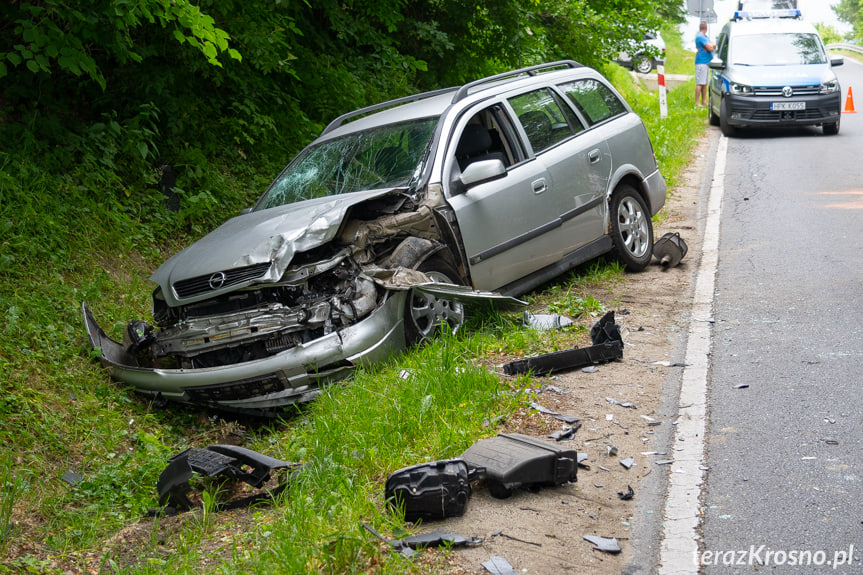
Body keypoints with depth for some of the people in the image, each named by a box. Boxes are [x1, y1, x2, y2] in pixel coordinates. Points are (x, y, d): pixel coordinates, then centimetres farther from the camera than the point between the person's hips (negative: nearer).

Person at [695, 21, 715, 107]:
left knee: (705, 83, 11)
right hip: (701, 62, -10)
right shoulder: (700, 37, -13)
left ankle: (704, 101, 15)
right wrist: (712, 45, 3)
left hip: (706, 62, 10)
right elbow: (710, 48, -19)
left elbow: (713, 46, 14)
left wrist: (712, 45, -8)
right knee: (700, 83, -10)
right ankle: (697, 102, -10)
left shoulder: (705, 37, 18)